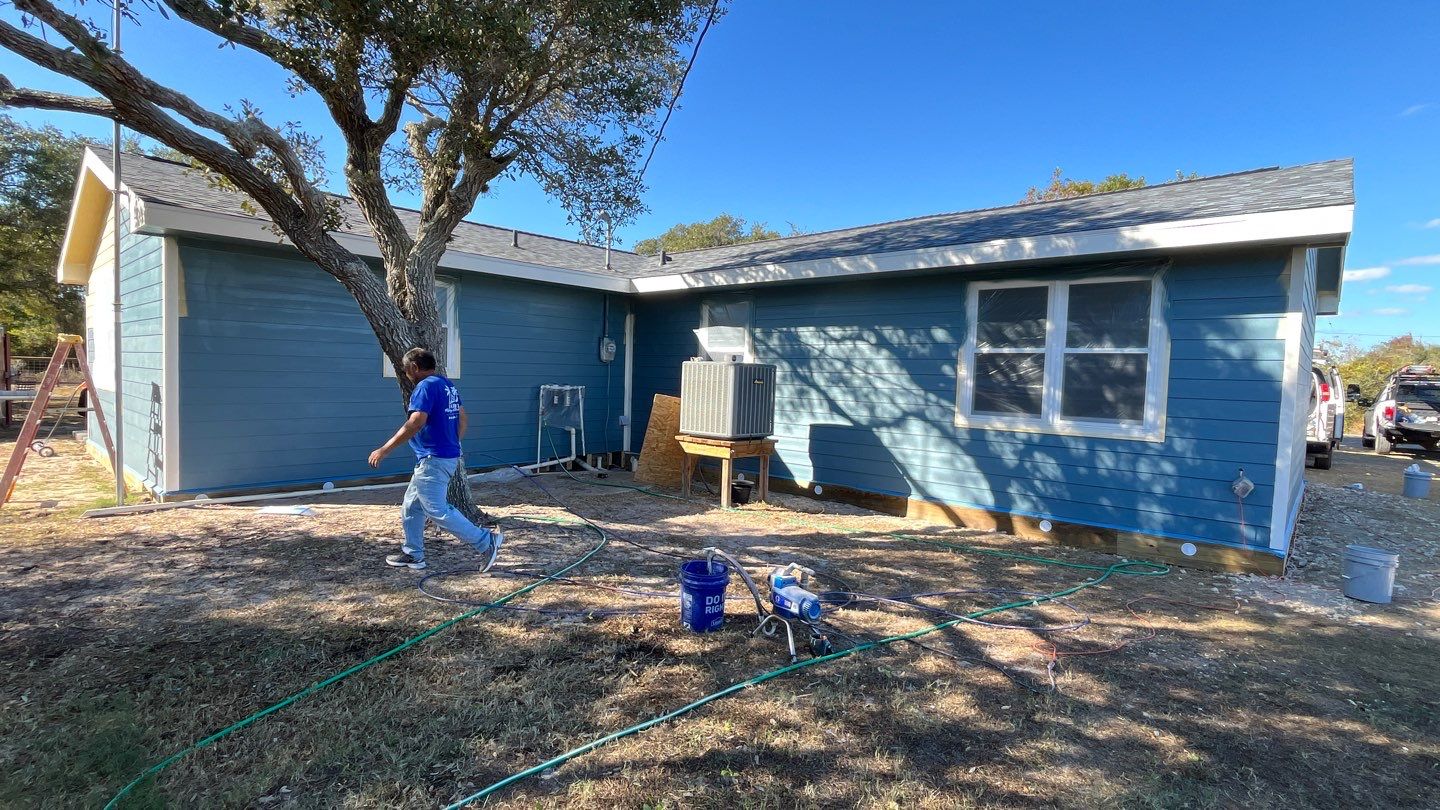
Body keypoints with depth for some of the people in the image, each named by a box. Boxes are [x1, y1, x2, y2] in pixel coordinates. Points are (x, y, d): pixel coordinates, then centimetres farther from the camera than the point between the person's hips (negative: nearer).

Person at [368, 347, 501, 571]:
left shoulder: (426, 386, -15)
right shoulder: (448, 385, 13)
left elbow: (416, 423, -25)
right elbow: (463, 419, 17)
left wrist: (385, 449, -22)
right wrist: (453, 445, 25)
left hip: (433, 459, -10)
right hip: (449, 456, 10)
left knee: (438, 511, -6)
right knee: (411, 506, 19)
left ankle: (486, 541, -5)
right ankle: (413, 554, 27)